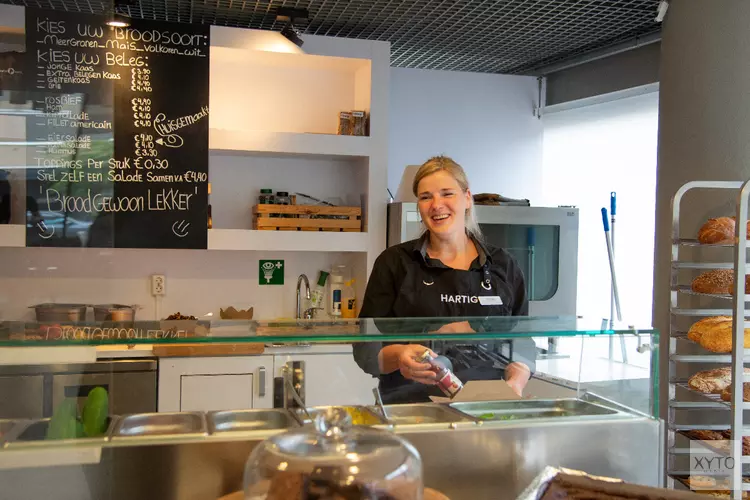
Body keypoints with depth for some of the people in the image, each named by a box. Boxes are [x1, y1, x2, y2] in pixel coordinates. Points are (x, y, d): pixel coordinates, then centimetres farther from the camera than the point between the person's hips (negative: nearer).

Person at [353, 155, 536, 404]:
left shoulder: (503, 265, 13)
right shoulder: (394, 262, 6)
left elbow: (522, 341, 16)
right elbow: (366, 348, 2)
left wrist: (515, 383, -3)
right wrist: (399, 356, -18)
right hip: (411, 407, -2)